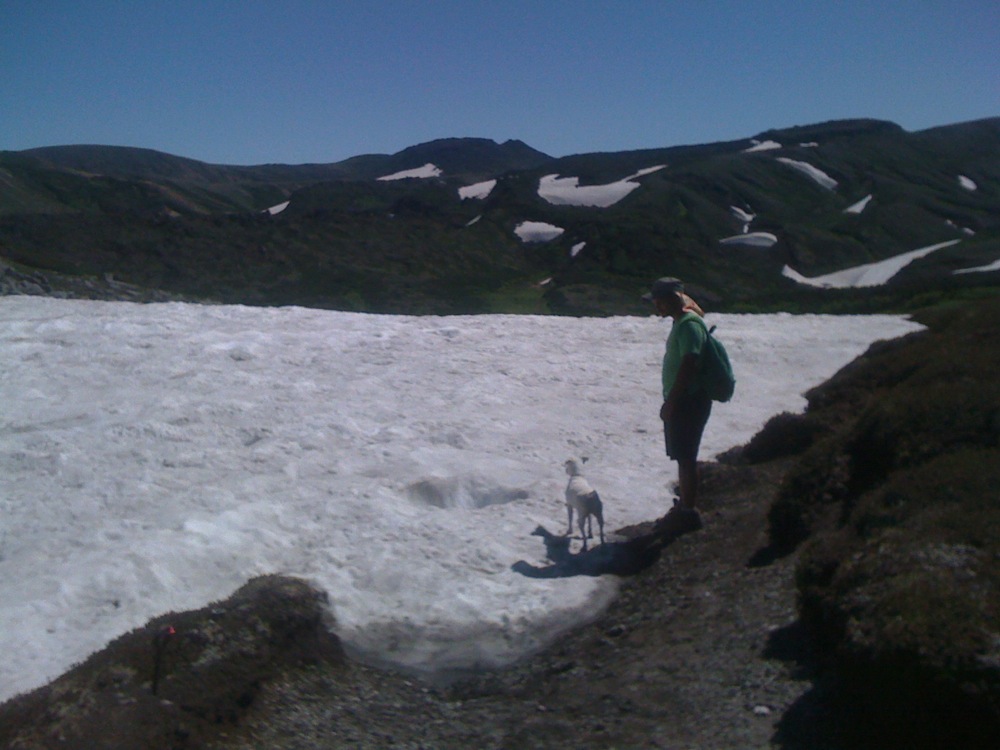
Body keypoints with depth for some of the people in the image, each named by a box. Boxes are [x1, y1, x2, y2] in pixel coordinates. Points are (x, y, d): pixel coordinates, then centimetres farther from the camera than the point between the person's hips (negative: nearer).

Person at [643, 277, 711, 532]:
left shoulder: (688, 324, -19)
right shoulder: (681, 321, 13)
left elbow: (688, 366, -26)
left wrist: (670, 403, -23)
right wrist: (671, 401, 20)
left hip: (688, 402, -10)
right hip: (683, 401, 10)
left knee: (685, 457, -2)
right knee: (683, 456, 17)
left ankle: (688, 511, 6)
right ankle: (685, 504, 27)